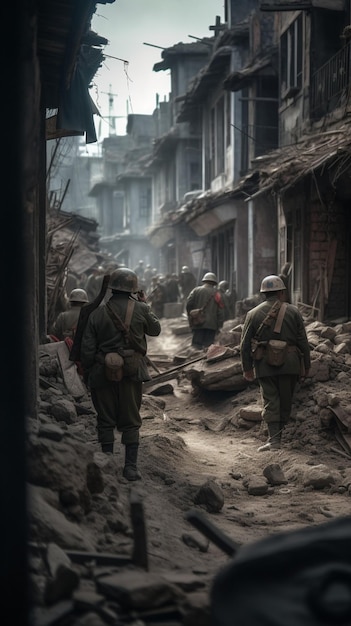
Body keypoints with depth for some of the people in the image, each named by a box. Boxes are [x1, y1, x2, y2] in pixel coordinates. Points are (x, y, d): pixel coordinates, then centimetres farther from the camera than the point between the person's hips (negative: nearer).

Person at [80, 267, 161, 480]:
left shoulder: (98, 313, -2)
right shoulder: (141, 310, -5)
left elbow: (87, 349, -1)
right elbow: (156, 329, 15)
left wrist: (87, 374, 10)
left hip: (102, 373, 0)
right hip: (132, 373, 0)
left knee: (106, 421, 9)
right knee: (131, 421, 8)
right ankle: (131, 467, 7)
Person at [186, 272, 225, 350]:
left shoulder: (195, 291, 5)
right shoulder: (216, 293, 3)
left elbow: (188, 305, -2)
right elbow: (220, 311, 1)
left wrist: (191, 317, 13)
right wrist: (219, 325, 5)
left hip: (197, 324, 1)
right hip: (212, 325, -1)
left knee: (196, 346, 2)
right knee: (208, 346, 1)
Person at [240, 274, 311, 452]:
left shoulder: (253, 314, 4)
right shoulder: (293, 311, 2)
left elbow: (245, 344, 4)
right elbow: (303, 342, 1)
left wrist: (247, 368, 12)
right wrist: (306, 366, 9)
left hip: (265, 365, 0)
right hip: (289, 363, 0)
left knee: (270, 402, 1)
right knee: (285, 402, 11)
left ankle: (273, 440, -8)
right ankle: (278, 435, 16)